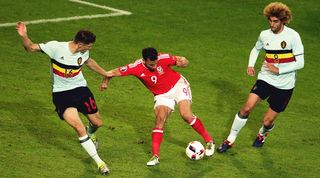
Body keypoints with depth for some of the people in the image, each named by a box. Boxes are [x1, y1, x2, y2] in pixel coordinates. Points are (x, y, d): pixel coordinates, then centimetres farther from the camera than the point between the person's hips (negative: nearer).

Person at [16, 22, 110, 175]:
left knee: (97, 123, 13)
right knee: (79, 129, -18)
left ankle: (90, 134, 54)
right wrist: (23, 36, -36)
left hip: (81, 89, 5)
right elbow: (31, 48, -16)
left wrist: (106, 74, 26)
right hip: (61, 93, -5)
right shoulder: (56, 47, -22)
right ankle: (99, 162, -2)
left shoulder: (84, 53, -7)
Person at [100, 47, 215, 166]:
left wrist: (183, 62, -29)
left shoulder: (163, 58, -26)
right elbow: (113, 73, -14)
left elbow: (181, 61, -10)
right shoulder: (136, 68, -23)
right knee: (160, 119, -17)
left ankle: (209, 140, -1)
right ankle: (155, 156, -13)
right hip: (162, 95, 2)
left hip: (178, 86, -2)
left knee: (186, 115, -19)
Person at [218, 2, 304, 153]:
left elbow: (300, 63, -13)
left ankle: (262, 134, 39)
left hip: (284, 85, -3)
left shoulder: (293, 36, -15)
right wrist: (250, 65, 2)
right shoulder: (265, 35, -2)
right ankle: (230, 139, -1)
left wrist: (278, 70, -20)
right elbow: (256, 49, 20)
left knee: (267, 122, 2)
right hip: (266, 78, 3)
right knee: (247, 108, -16)